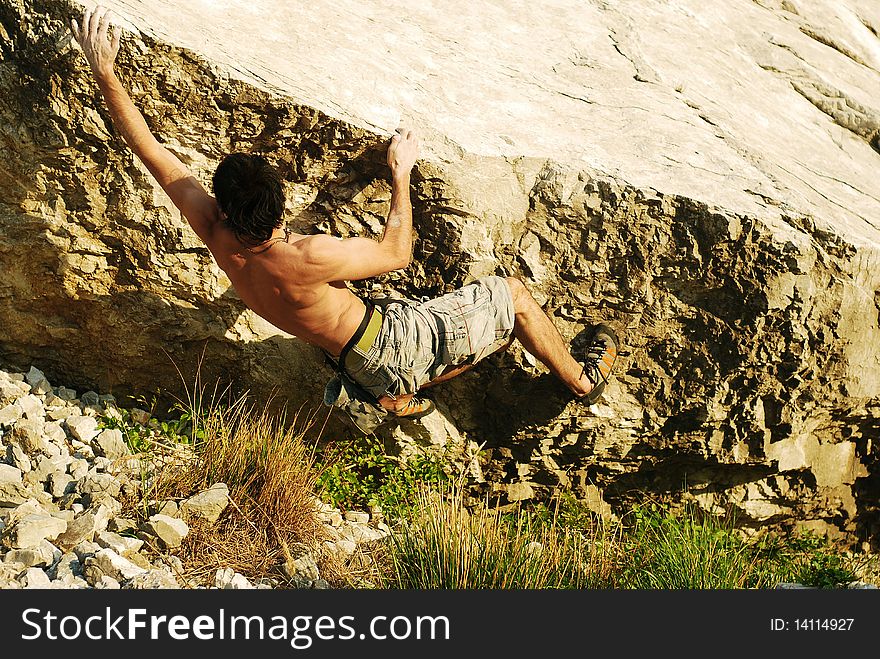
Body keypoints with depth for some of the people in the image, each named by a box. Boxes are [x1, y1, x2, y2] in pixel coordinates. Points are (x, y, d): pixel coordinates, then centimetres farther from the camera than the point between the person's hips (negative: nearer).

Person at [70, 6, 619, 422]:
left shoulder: (216, 235, -16)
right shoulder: (309, 258, -36)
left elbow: (152, 152, -11)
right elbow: (398, 252, -19)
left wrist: (106, 73, -8)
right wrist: (401, 173, -7)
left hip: (365, 367, 8)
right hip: (396, 341, -8)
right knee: (512, 293, 11)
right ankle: (583, 378, 29)